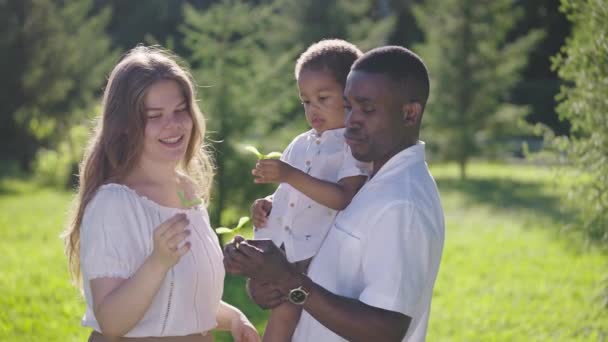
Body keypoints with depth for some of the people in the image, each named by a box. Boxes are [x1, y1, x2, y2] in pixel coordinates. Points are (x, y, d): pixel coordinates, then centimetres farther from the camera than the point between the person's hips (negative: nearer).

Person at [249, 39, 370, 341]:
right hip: (286, 244, 8)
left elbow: (344, 198, -21)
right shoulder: (301, 145, 17)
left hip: (319, 251, -8)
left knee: (285, 310, -18)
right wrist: (268, 204, 6)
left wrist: (291, 176, -27)